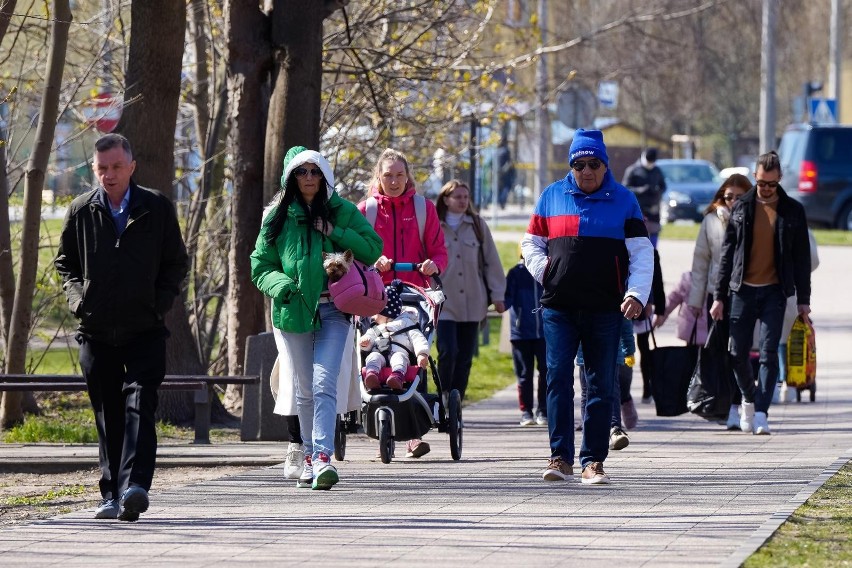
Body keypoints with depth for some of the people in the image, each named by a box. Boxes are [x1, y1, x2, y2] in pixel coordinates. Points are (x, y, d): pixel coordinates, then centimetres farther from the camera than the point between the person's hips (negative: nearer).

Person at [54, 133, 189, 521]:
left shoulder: (157, 208, 2)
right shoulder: (81, 212, 5)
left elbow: (176, 263, 10)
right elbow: (65, 264, 16)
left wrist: (161, 301, -4)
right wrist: (77, 298, -1)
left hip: (145, 330, -2)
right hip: (97, 331, 2)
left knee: (139, 407, -14)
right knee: (107, 417, 5)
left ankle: (134, 486, -24)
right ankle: (111, 494, 9)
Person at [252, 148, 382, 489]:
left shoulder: (342, 212, 6)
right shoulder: (278, 217, 8)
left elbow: (373, 249, 2)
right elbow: (260, 266, 9)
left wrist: (334, 232, -10)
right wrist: (283, 285, -11)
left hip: (333, 311, -2)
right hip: (294, 311, 2)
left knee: (324, 384, -15)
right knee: (305, 390, 8)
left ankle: (323, 456, -24)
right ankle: (310, 455, 21)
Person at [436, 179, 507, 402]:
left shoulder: (478, 225, 8)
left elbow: (491, 261, 10)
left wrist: (497, 294, 7)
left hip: (472, 303, 3)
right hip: (444, 303, -3)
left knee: (465, 357, 4)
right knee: (448, 353, -14)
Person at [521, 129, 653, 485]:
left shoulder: (623, 201, 6)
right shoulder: (552, 197, 10)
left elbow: (641, 253, 2)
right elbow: (531, 242, 17)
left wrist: (636, 294, -12)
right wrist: (543, 270, -3)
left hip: (606, 309, -1)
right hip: (559, 308, 1)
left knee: (602, 386, 1)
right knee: (558, 379, -6)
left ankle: (592, 461, 5)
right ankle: (561, 456, -4)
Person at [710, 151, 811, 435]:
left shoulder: (792, 211, 3)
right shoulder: (742, 208, 5)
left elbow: (802, 258, 7)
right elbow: (727, 253, 8)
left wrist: (803, 299, 3)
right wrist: (719, 296, 4)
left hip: (774, 291, -2)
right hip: (743, 289, 2)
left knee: (769, 353, -9)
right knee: (738, 353, 3)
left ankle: (760, 414, -8)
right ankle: (749, 399, 28)